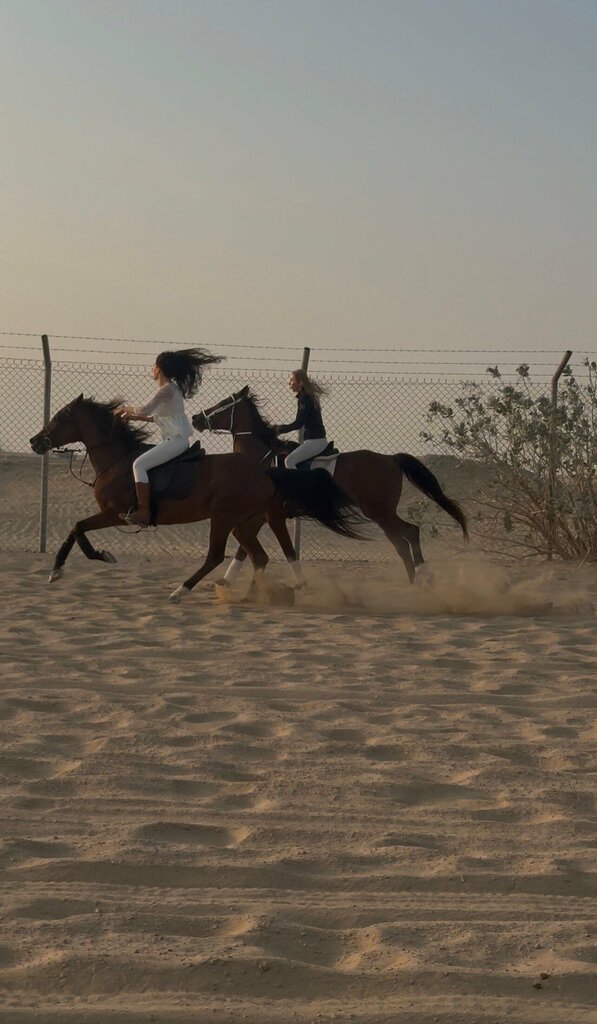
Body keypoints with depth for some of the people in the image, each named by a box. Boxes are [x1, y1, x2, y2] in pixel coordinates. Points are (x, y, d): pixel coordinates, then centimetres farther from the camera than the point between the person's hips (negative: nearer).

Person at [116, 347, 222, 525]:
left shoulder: (167, 389, -14)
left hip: (176, 440, -11)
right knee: (142, 462, 22)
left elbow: (145, 410, -19)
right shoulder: (172, 388, 16)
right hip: (174, 439, 11)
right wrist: (133, 416, 15)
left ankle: (143, 512, -25)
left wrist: (126, 408, -1)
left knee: (139, 464, -19)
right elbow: (158, 418, 20)